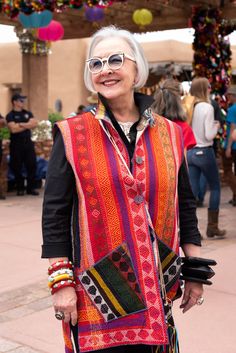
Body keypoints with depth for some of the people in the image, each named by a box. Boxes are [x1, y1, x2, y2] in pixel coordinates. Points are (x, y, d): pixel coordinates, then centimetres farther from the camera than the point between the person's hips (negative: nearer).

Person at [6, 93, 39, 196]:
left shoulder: (28, 113, 14)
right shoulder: (10, 115, -1)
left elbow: (34, 123, -1)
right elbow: (13, 129, -15)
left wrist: (21, 124, -12)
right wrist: (27, 125, -6)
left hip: (28, 142, 4)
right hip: (16, 144, -4)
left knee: (32, 165, 0)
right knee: (17, 167, 1)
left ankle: (31, 188, 8)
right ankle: (20, 188, 14)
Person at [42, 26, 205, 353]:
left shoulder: (169, 134, 3)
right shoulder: (72, 135, -6)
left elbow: (185, 205, 9)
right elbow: (55, 213, -5)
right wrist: (61, 282, -8)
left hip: (156, 286, 3)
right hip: (96, 290, -2)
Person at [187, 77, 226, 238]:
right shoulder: (207, 107, -14)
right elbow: (209, 135, -17)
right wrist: (216, 126, 3)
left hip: (189, 152, 5)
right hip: (204, 152, -5)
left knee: (192, 191, 7)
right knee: (215, 187, 14)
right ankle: (212, 227, 18)